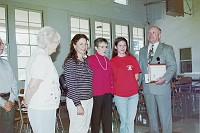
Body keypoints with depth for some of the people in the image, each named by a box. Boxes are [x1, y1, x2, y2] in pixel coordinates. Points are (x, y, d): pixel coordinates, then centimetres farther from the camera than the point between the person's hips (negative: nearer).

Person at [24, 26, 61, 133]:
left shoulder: (38, 55, 12)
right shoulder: (42, 58, -19)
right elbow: (33, 85, -25)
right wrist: (26, 102, -10)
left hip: (46, 107, 10)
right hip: (42, 109, -10)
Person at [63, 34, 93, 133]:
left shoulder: (86, 61, 11)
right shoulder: (70, 62, -12)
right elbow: (71, 85, -15)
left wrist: (90, 99, 11)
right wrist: (78, 105, -17)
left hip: (89, 100, 7)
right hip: (76, 101, -7)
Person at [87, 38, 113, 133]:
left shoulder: (107, 60, 12)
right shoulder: (90, 59, -7)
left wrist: (111, 90, 12)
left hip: (108, 94, 5)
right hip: (96, 94, -5)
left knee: (108, 119, 10)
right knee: (96, 118, 7)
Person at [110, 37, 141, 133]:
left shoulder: (132, 59, 6)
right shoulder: (112, 62, 2)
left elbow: (136, 77, 8)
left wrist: (130, 84, -1)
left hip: (133, 94, 1)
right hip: (119, 95, -1)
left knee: (131, 120, 5)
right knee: (124, 120, 8)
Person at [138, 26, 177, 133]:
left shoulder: (167, 49, 2)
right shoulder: (142, 50, 17)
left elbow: (172, 66, -5)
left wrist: (165, 78, -21)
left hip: (161, 86, -4)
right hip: (147, 87, 5)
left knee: (165, 114, 0)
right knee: (151, 113, 13)